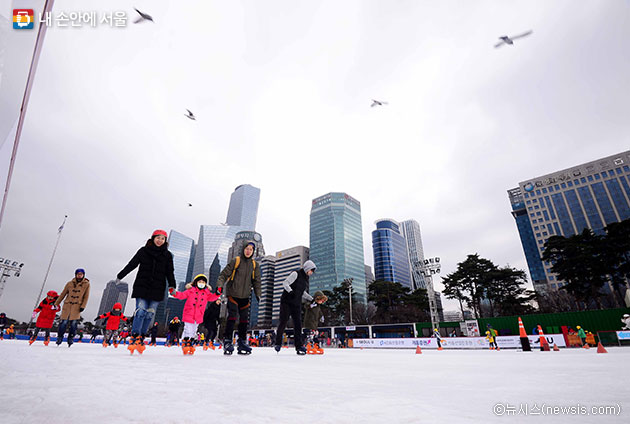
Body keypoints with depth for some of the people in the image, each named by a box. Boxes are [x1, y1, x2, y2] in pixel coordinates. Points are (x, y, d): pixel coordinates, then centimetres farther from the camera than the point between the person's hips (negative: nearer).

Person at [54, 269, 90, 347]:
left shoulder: (86, 284, 1)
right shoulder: (70, 283, 5)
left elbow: (86, 297, 0)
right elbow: (63, 294, 13)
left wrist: (83, 306, -8)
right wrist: (56, 304, 12)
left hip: (77, 306, -1)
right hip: (67, 304, 1)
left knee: (73, 323, -3)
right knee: (64, 322, -2)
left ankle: (71, 339, 11)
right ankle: (59, 337, 16)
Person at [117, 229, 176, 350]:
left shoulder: (167, 255, 7)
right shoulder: (144, 251, 3)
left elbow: (170, 272, 6)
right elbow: (132, 264, 8)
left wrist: (172, 286, -5)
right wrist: (120, 276, 11)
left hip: (157, 289, 2)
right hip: (142, 286, -1)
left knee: (150, 313, 3)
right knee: (141, 310, -10)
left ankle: (141, 337, 16)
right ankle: (134, 336, -1)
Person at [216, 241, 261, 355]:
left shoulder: (254, 265, 7)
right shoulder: (235, 261, -5)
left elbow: (256, 281, 11)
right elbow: (224, 274, -6)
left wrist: (258, 294, 3)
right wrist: (220, 285, -20)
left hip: (245, 296, 4)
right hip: (233, 294, -4)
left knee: (244, 319, 6)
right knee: (232, 316, -13)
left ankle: (242, 342, 17)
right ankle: (227, 341, -3)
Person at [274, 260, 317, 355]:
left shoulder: (306, 278, 15)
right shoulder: (296, 274, -9)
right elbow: (285, 283, -15)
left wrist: (311, 299, 20)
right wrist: (291, 291, -29)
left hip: (297, 304, 7)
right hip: (287, 301, -7)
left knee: (298, 323, -2)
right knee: (283, 321, -5)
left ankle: (299, 346, -2)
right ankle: (278, 343, 12)